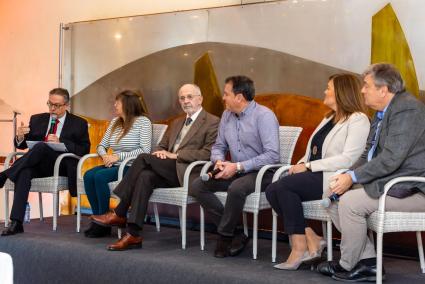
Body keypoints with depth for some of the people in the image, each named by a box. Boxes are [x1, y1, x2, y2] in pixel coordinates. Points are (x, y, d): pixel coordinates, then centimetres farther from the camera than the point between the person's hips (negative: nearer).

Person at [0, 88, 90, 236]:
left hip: (62, 167, -3)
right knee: (25, 171, -32)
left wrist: (61, 142, -18)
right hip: (39, 165, 3)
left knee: (41, 146, -32)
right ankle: (16, 222, -37)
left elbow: (84, 150, -4)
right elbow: (22, 145, 18)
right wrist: (20, 137, -8)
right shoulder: (37, 119, 19)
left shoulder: (78, 124, 7)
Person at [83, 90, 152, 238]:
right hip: (114, 166, 7)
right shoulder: (115, 122, 19)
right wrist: (104, 155, -5)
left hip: (132, 168, -7)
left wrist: (118, 156, -18)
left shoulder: (143, 122, -4)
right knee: (88, 175, -21)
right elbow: (101, 145, 20)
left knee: (100, 176, -29)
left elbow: (145, 150, -15)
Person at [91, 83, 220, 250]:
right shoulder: (176, 123, 27)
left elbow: (207, 154, -10)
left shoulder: (213, 123, 2)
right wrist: (161, 152, 2)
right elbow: (162, 146, 28)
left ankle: (119, 214, -18)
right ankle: (133, 235, -30)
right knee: (145, 176, -27)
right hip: (169, 171, 7)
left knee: (144, 158, -23)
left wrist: (175, 155, -13)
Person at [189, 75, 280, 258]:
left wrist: (238, 167, -24)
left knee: (236, 188, -38)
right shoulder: (227, 115, 10)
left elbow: (272, 155, -22)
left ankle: (224, 236, -14)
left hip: (261, 173, -8)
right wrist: (219, 160, -6)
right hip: (235, 172, 8)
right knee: (197, 186, -11)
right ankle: (235, 234, -13)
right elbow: (219, 146, 20)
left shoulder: (264, 116, -14)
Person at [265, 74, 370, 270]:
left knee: (283, 186, -27)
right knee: (272, 191, -15)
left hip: (332, 179, -9)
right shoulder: (329, 118, 26)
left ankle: (299, 249, -19)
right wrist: (301, 163, -1)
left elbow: (348, 159, -17)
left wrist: (309, 166, -17)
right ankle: (311, 240, -11)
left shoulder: (358, 119, -5)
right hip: (314, 174, 9)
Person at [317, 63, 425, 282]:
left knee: (350, 202, -23)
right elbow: (368, 155, 15)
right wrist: (346, 177, -3)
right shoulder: (381, 113, 13)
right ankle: (368, 262, 4)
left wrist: (352, 177, -21)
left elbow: (391, 158, -25)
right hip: (387, 182, 10)